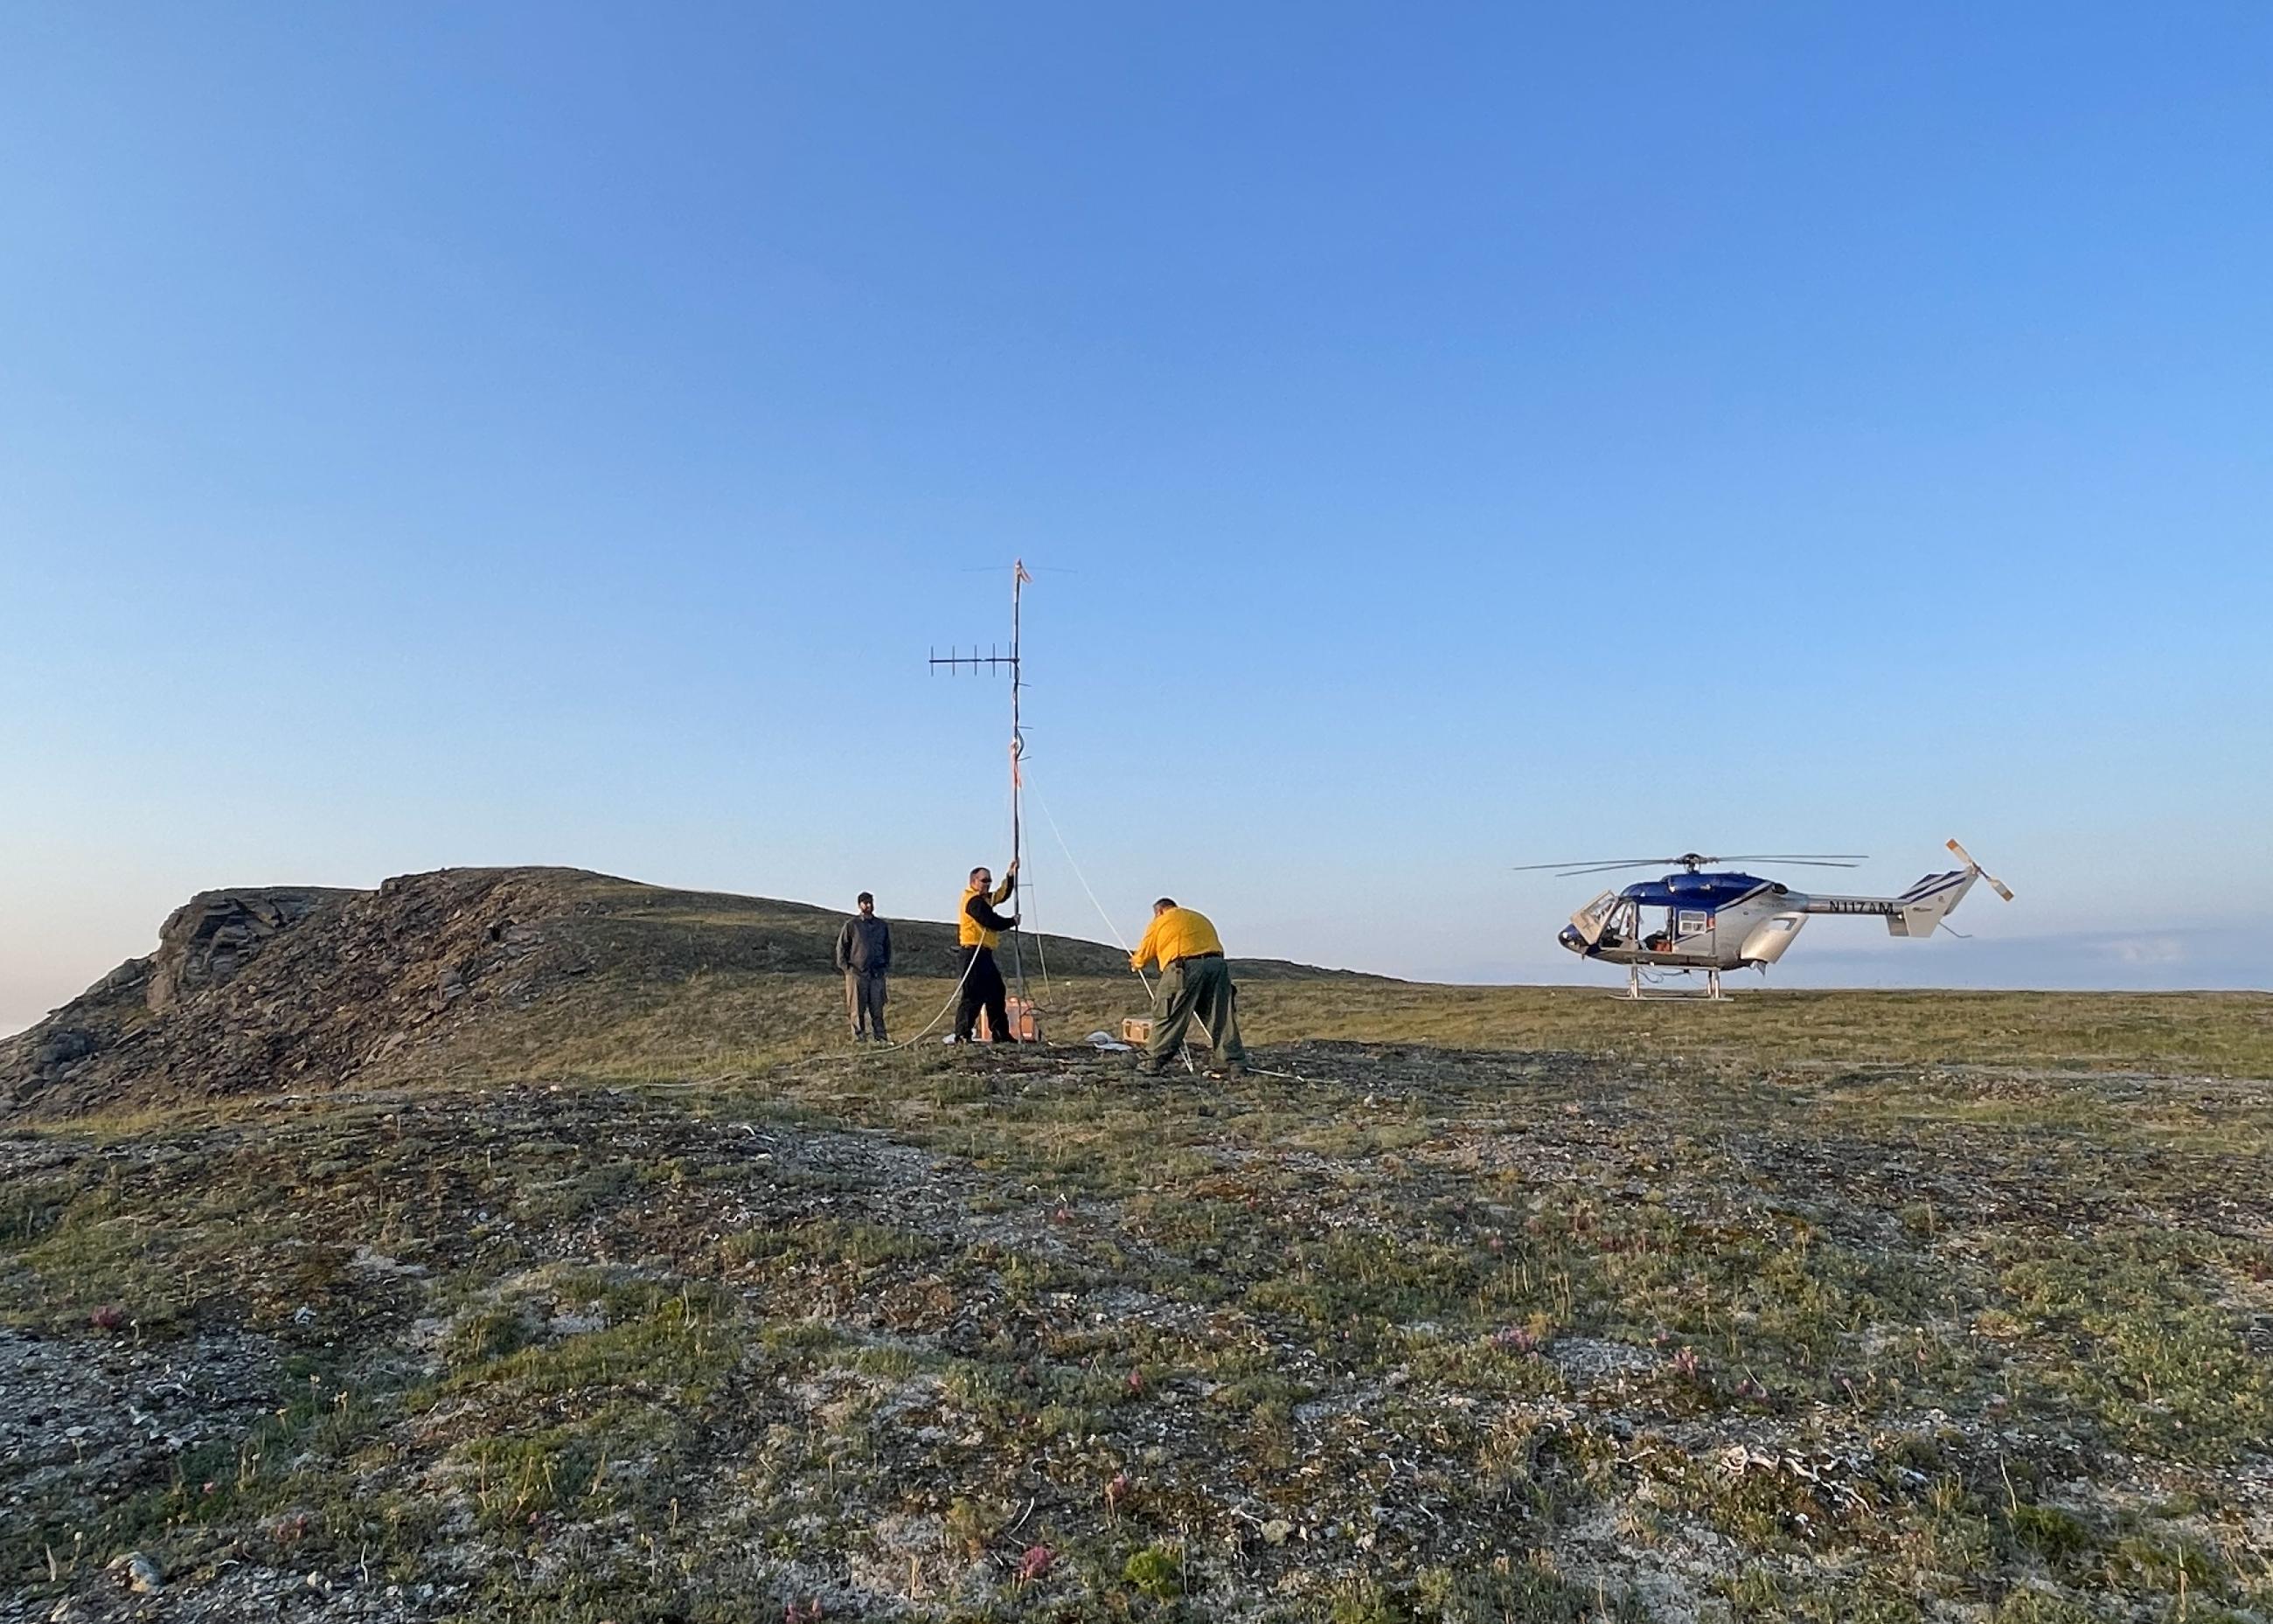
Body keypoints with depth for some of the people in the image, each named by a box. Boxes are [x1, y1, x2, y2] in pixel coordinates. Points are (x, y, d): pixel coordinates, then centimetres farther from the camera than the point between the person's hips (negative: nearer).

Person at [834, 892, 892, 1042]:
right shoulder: (851, 924, 1)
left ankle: (880, 1036, 8)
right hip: (856, 973, -3)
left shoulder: (882, 926, 12)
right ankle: (859, 1036, 6)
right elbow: (841, 946, 4)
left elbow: (887, 947, 22)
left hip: (877, 973, 3)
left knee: (877, 1007, 3)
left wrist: (886, 965, 13)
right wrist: (845, 966, -2)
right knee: (858, 1008, 0)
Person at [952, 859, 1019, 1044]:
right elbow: (992, 922, -17)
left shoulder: (984, 898, 19)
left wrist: (1010, 875, 12)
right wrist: (1012, 921, -2)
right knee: (974, 994, -14)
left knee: (997, 992, 13)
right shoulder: (973, 901, -12)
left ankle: (1001, 1034, 18)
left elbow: (1002, 895, 22)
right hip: (975, 952, -11)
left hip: (984, 954, 11)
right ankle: (962, 1034, -13)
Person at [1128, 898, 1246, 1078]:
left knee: (1167, 1019, 3)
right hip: (1217, 965, 5)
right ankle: (1237, 1067, 8)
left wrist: (1135, 962, 42)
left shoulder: (1159, 922, 15)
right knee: (1222, 1020, 9)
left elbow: (1143, 956, 19)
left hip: (1186, 968, -5)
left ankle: (1151, 1064, 4)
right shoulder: (1200, 917, 31)